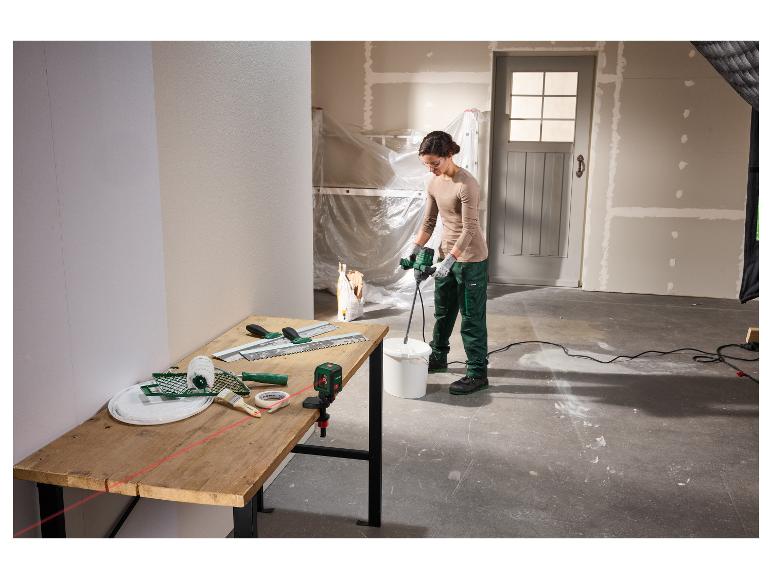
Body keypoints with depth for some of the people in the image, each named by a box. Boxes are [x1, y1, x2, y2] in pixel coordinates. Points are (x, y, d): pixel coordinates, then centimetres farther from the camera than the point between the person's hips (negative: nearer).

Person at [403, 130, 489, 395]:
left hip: (471, 258, -8)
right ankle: (438, 357, 37)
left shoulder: (466, 184, -22)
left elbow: (469, 229, -24)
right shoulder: (434, 183, 4)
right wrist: (416, 249, -1)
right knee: (443, 310, 20)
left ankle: (477, 373, 8)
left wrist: (449, 260, -28)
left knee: (472, 316, -2)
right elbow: (429, 221, 10)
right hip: (448, 254, 8)